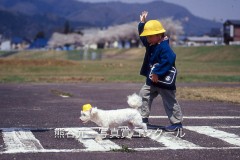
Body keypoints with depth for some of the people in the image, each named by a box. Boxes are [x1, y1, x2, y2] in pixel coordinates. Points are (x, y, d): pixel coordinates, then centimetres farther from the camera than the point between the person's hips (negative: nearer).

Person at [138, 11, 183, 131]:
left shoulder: (164, 47, -23)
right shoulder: (150, 45, 7)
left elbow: (168, 60, -34)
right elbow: (142, 35, 20)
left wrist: (157, 73, -32)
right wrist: (142, 24, 5)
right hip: (152, 80, 10)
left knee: (170, 102, 0)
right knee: (143, 96, 11)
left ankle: (177, 122, 9)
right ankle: (143, 119, 19)